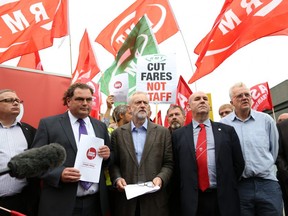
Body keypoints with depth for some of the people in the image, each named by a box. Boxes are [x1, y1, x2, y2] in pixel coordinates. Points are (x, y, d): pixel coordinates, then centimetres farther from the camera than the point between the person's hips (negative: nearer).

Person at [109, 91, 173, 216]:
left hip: (154, 198, 0)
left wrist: (160, 178, -14)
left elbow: (168, 163, 2)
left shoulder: (162, 132, 4)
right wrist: (117, 179, -11)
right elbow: (113, 163, 7)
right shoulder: (118, 133, 6)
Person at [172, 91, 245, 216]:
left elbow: (238, 163, 7)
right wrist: (184, 191, 1)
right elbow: (175, 167, 5)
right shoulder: (178, 135, 6)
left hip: (224, 199, 1)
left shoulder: (227, 131, 7)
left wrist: (228, 187, 4)